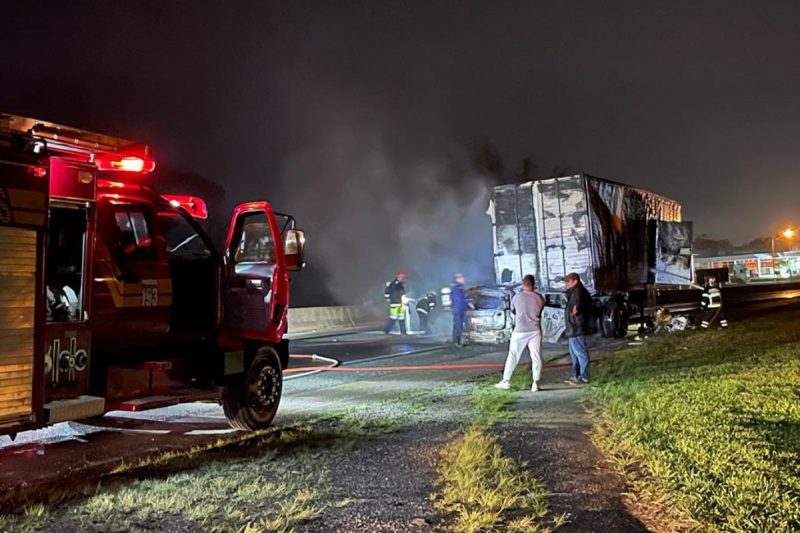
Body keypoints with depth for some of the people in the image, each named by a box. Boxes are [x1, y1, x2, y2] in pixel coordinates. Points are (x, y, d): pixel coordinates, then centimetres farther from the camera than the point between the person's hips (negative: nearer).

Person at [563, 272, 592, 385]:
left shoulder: (578, 291, -16)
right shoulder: (574, 292, 18)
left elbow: (579, 301, -35)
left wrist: (576, 308, -48)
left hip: (576, 328, -12)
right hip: (573, 327, 12)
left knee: (580, 352, -8)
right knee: (574, 353, 17)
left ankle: (584, 377, -5)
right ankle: (576, 375, 25)